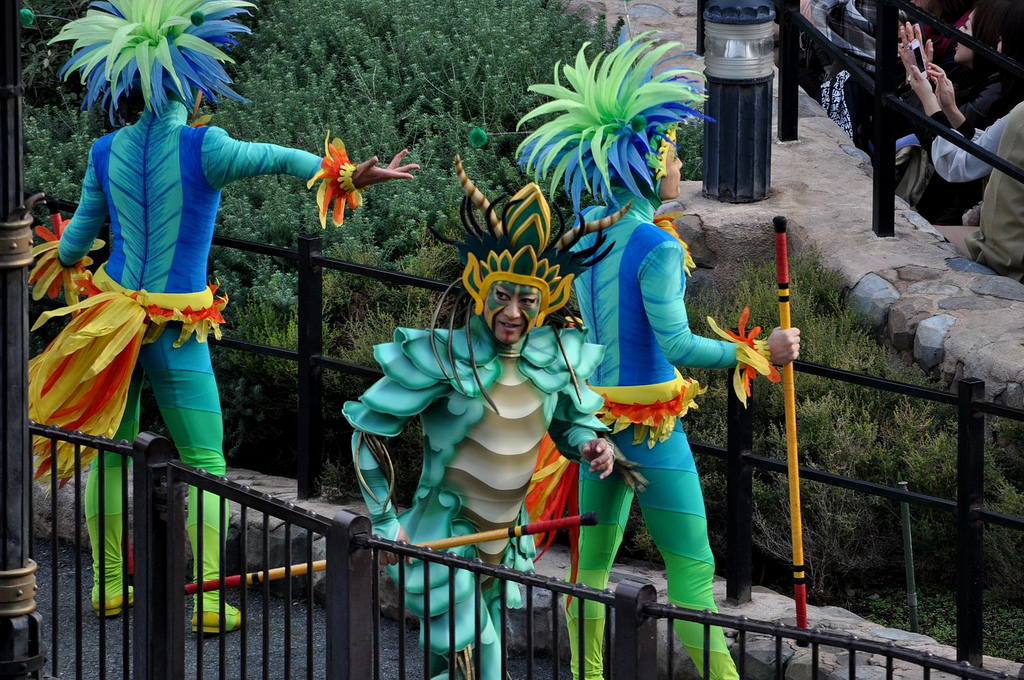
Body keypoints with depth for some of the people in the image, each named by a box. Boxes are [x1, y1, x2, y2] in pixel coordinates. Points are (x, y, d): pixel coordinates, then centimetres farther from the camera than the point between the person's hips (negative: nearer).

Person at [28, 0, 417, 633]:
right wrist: (347, 176, -37)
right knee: (206, 466, 5)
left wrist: (62, 261, 36)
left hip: (114, 315, 4)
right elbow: (278, 158, -30)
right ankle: (211, 600, 0)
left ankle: (109, 585, 20)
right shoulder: (202, 148, -12)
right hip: (179, 335, -4)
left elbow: (79, 237, 14)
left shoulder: (107, 151, 1)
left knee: (108, 453, 16)